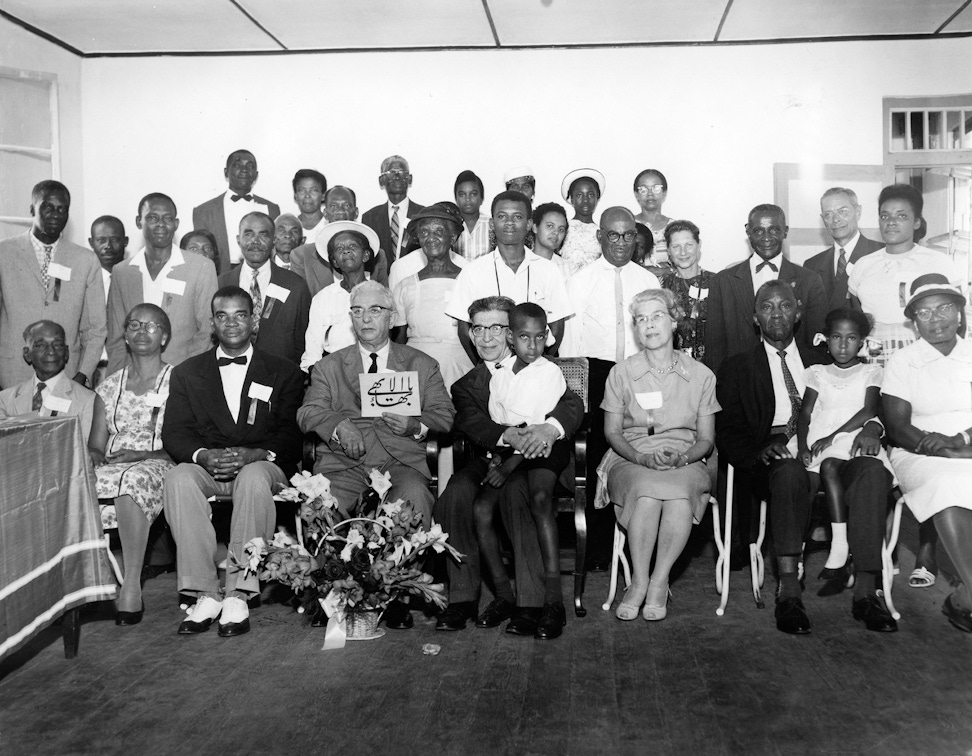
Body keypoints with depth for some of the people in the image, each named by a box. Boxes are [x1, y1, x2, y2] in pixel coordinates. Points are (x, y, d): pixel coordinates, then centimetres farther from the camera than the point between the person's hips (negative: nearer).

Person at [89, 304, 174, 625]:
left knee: (132, 479, -38)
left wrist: (142, 454, -14)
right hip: (110, 466, 4)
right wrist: (103, 458, -8)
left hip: (158, 465, -4)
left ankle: (132, 586, -37)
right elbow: (95, 445, 15)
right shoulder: (109, 385, 21)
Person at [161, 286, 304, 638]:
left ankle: (238, 594, -30)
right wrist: (202, 455, -16)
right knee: (178, 478, -31)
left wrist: (255, 454, -19)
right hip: (205, 466, 2)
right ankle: (205, 593, -27)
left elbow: (292, 435, 0)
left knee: (253, 478, -37)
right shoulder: (186, 373, 18)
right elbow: (173, 434, 6)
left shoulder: (284, 373, 12)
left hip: (261, 466, -2)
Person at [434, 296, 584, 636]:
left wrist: (549, 428, -32)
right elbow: (473, 424, -5)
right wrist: (509, 437, -28)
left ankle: (531, 602, -30)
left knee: (514, 490, -35)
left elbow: (573, 404, -8)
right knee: (454, 496, -28)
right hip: (488, 462, 3)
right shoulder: (465, 385, 16)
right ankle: (463, 598, -16)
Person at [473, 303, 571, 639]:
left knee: (540, 498, -32)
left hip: (544, 449, -5)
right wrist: (496, 456, -6)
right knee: (480, 508, -17)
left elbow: (540, 430, -11)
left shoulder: (551, 373, -5)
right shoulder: (499, 373, 10)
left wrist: (508, 467, -17)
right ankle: (503, 593, -6)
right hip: (505, 449, 5)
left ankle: (554, 600, -30)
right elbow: (495, 422, 13)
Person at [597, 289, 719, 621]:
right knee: (647, 490, -36)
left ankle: (659, 582, -21)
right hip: (630, 459, 0)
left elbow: (706, 439, 8)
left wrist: (681, 458, -13)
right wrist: (642, 458, -13)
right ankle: (639, 581, -22)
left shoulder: (701, 375, 9)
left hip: (685, 462, 0)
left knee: (679, 494, -36)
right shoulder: (621, 372, 9)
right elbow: (612, 432, 6)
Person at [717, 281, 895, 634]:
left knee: (873, 470, -28)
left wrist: (871, 427, -8)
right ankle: (788, 591, -37)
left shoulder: (822, 361, 24)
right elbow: (727, 432, 4)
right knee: (790, 473, -37)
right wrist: (757, 451, -17)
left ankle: (866, 591, -30)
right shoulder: (738, 367, 16)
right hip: (775, 461, -2)